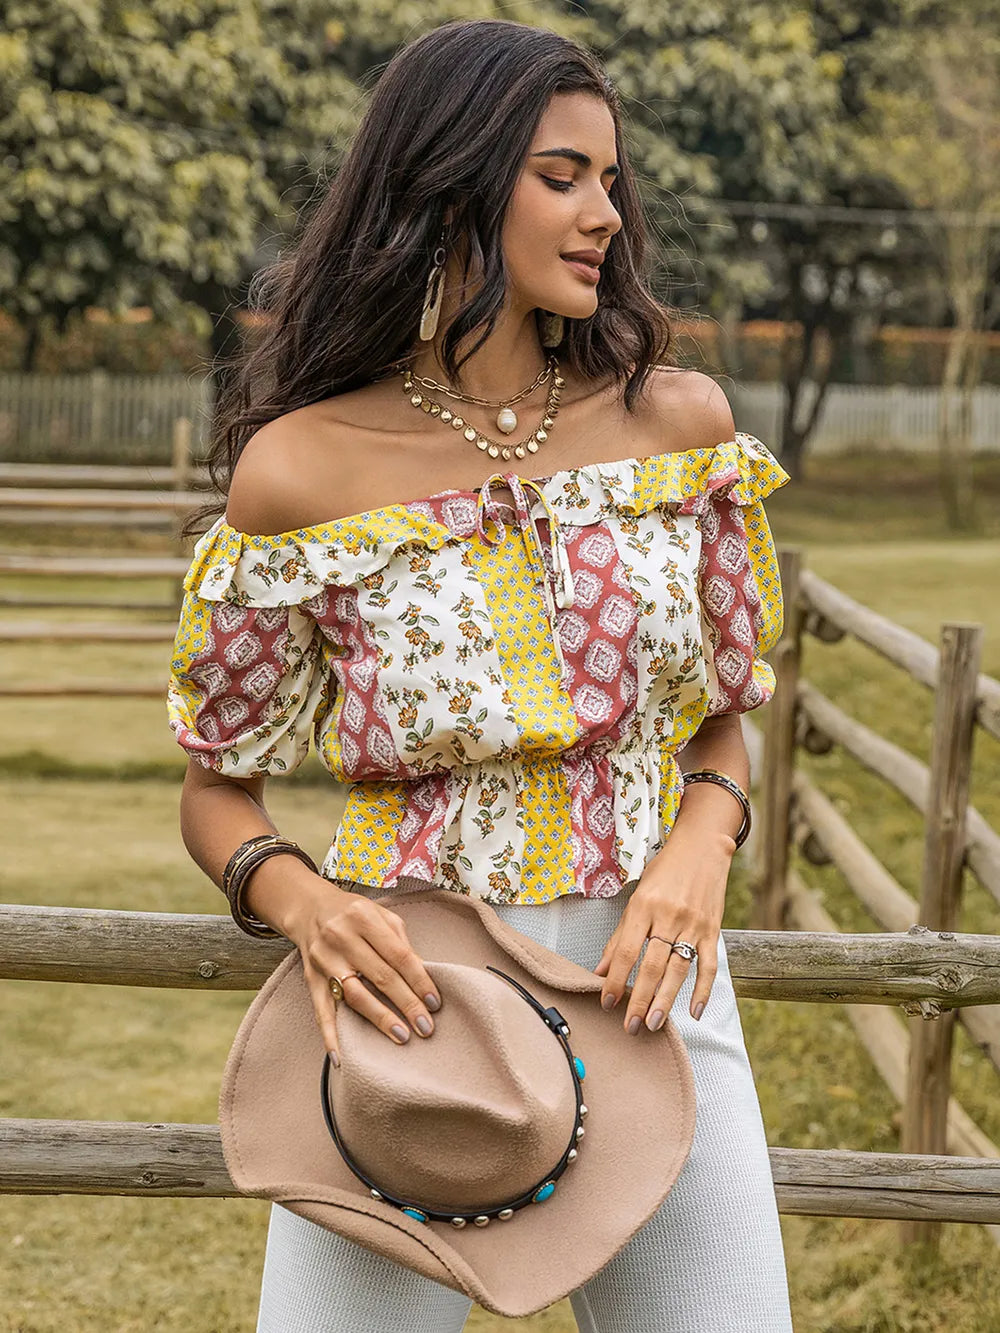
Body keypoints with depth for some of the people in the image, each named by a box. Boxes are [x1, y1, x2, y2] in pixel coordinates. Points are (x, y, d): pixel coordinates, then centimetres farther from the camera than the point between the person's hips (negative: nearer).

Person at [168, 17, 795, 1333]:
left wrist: (701, 848, -9)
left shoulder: (675, 421, 2)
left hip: (645, 991, 2)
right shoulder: (300, 467, -6)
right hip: (406, 1003, -2)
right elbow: (218, 787, 3)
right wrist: (300, 900, -17)